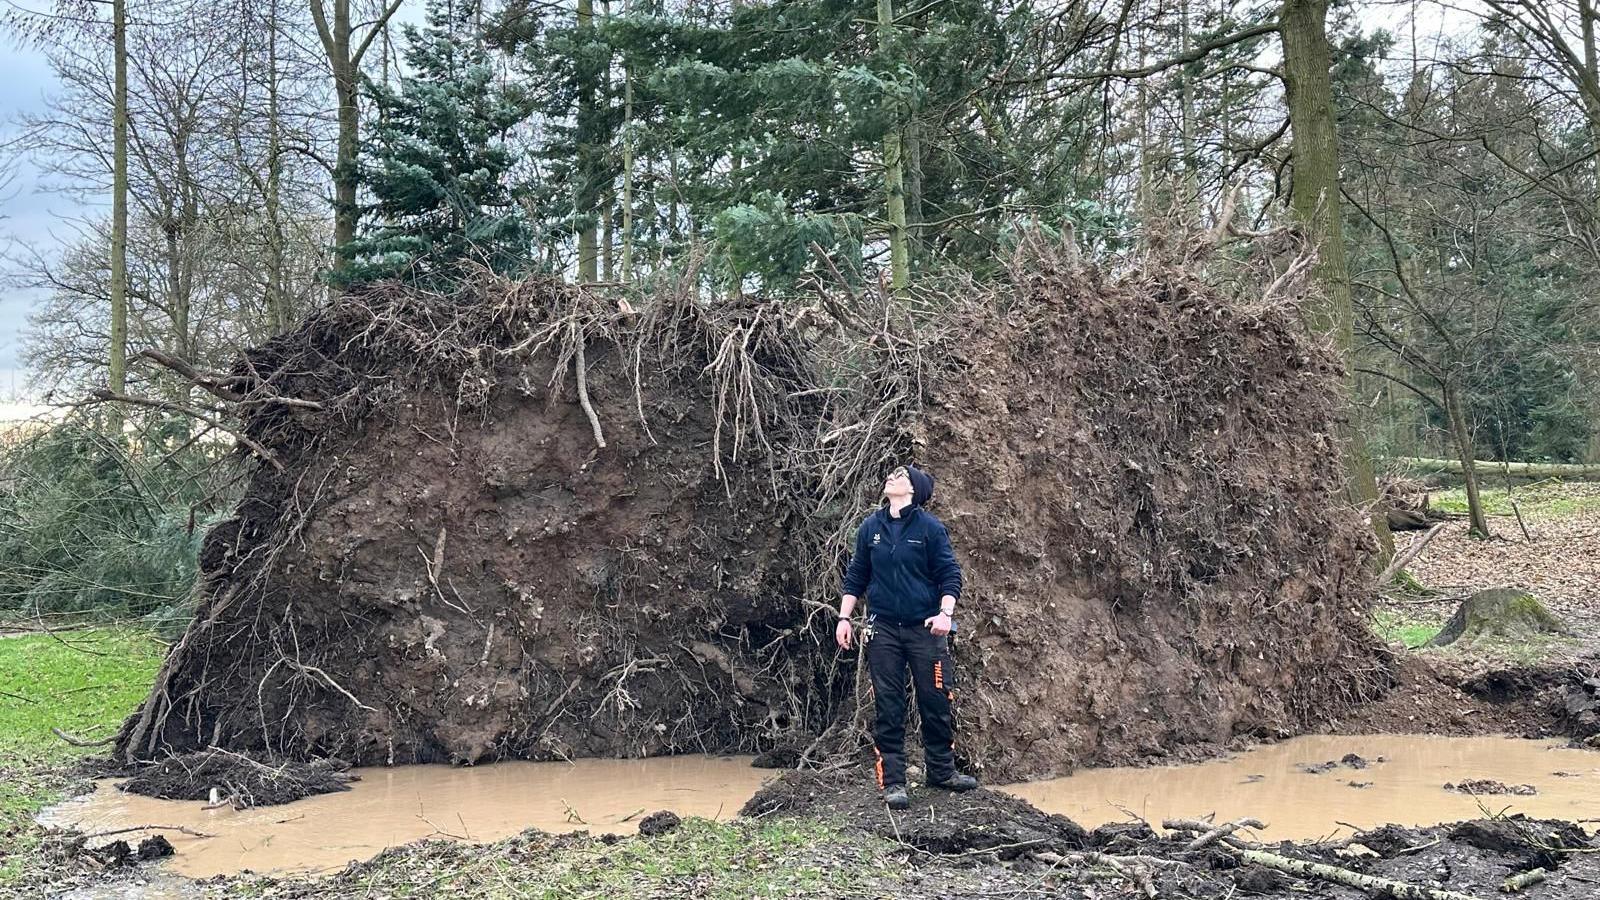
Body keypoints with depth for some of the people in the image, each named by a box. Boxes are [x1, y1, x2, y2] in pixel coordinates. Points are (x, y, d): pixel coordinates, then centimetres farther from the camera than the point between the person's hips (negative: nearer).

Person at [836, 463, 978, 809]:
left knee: (936, 702, 5)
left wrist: (945, 613, -17)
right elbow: (855, 577, 13)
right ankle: (892, 781, 7)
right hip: (883, 629, 2)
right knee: (888, 706, 2)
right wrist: (844, 618, 7)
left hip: (925, 628, -2)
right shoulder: (870, 528, 7)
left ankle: (942, 771, 21)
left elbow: (950, 574, -4)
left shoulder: (930, 527, -2)